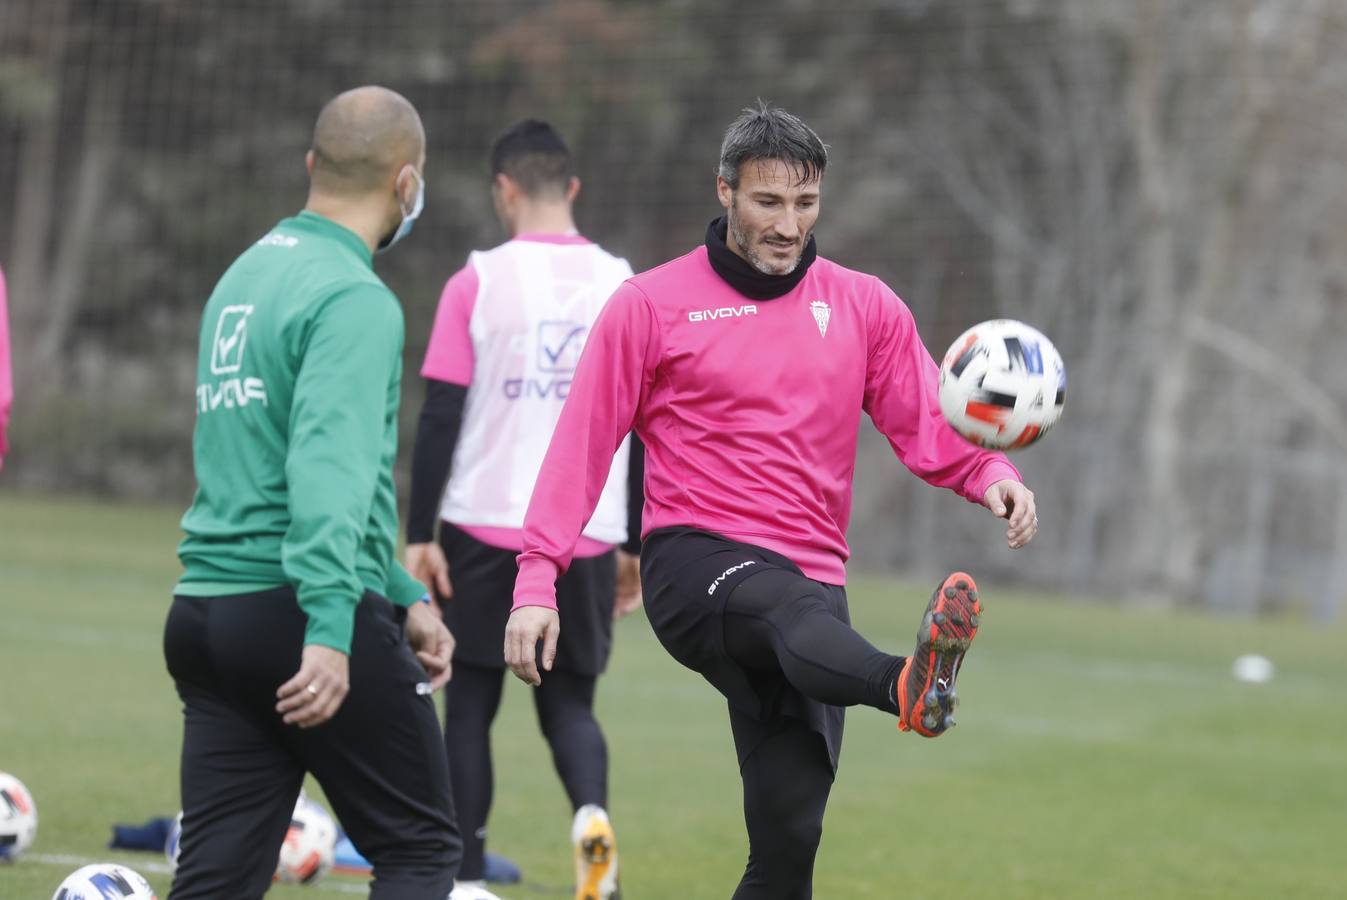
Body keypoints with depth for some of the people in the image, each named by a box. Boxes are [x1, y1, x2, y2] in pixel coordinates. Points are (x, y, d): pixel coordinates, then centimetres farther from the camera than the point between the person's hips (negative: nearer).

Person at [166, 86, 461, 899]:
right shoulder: (355, 299, -11)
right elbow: (328, 465, -24)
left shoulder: (245, 275, 18)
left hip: (205, 614, 8)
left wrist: (403, 595, 27)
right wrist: (330, 630, -32)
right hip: (297, 612, -8)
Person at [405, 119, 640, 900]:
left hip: (486, 528, -2)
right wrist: (637, 545, 14)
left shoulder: (478, 283, -4)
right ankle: (592, 812, -16)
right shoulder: (624, 287, 4)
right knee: (569, 702, 13)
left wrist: (420, 535, -3)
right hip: (589, 535, 2)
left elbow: (441, 418, -7)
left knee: (471, 704, 10)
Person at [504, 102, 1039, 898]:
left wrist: (989, 475, -16)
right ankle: (905, 687, -72)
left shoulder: (864, 307, 12)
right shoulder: (651, 306, 4)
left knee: (790, 833, -6)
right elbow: (583, 445, 2)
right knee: (794, 610, -40)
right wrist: (538, 577, -6)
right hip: (696, 562, -4)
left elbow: (930, 429, 5)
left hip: (810, 582, 4)